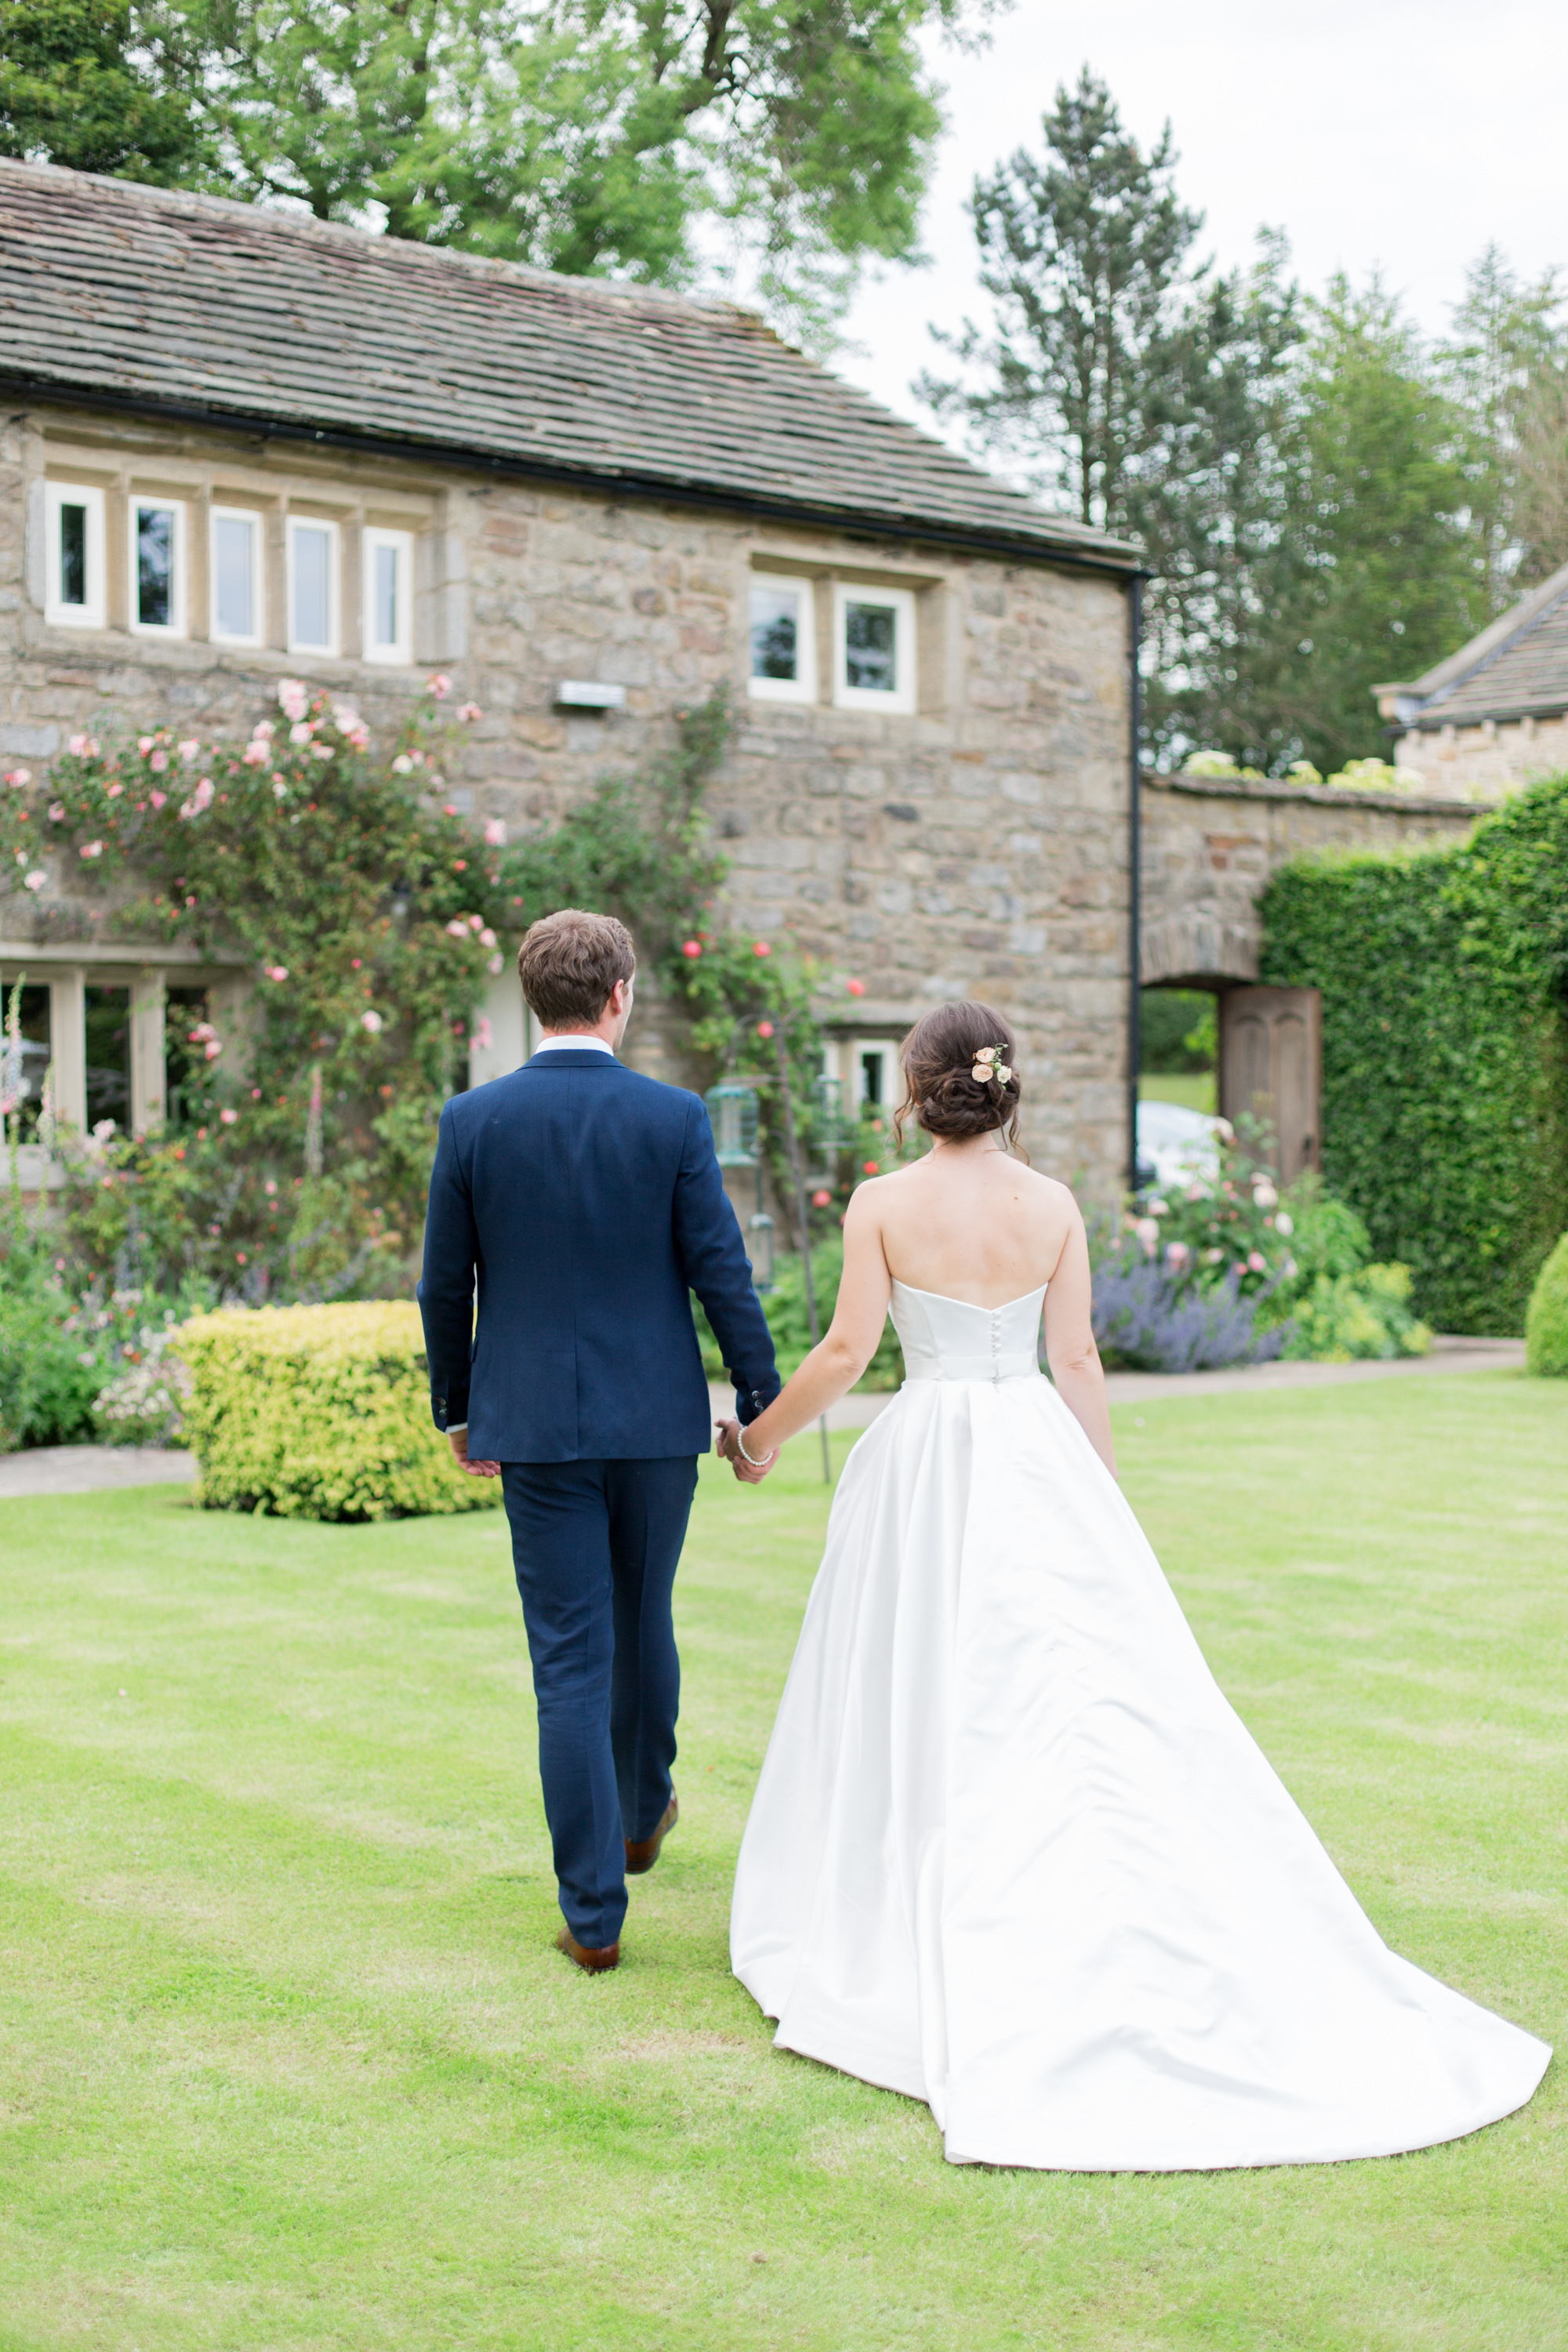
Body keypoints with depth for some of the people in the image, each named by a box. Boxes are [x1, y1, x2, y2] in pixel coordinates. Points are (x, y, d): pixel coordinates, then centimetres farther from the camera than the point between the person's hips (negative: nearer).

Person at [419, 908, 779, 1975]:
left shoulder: (472, 1120, -4)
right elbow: (722, 1274, -6)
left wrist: (456, 1408, 15)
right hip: (657, 1418, 1)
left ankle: (595, 1912, 1)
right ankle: (642, 1810, 45)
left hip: (534, 1423, 0)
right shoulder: (674, 1117, -7)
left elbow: (445, 1285, 2)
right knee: (643, 1620, 23)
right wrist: (761, 1403, 4)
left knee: (571, 1661, 2)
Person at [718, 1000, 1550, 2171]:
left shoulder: (883, 1205, -5)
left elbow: (846, 1350, -8)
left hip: (923, 1463, -2)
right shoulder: (1054, 1205, 2)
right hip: (1039, 1453, 2)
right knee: (1093, 1691, 4)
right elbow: (1078, 1362, 2)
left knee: (929, 1704, 7)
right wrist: (1103, 1496, 10)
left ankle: (910, 1935, 13)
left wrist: (758, 1437, 6)